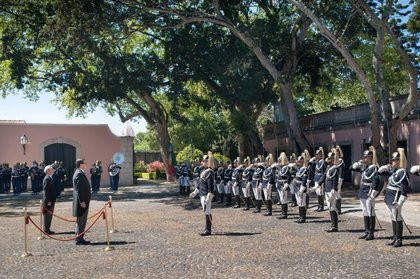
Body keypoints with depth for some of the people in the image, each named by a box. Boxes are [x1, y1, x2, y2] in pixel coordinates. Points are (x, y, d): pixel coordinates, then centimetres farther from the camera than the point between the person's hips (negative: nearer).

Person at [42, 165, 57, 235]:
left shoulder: (49, 178, 14)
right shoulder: (47, 179, -17)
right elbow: (46, 191, -21)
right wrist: (49, 201, -22)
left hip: (50, 200, 10)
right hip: (49, 201, -10)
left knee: (49, 215, 14)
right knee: (48, 215, -3)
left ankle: (47, 229, 21)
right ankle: (46, 230, 3)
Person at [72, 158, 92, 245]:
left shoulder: (79, 173, 16)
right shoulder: (79, 174, -17)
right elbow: (79, 189, -22)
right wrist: (82, 201, -23)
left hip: (82, 201, 11)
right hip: (82, 202, -11)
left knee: (81, 221, 15)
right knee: (81, 221, -5)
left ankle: (79, 238, 22)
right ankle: (79, 239, 0)